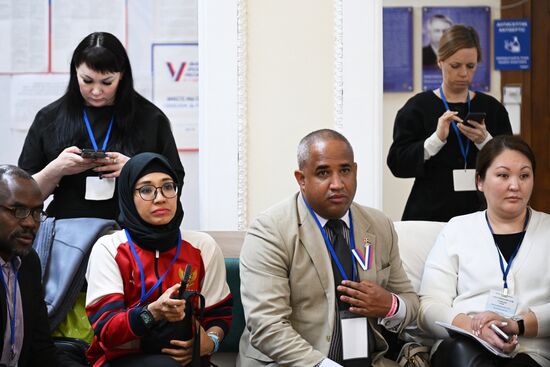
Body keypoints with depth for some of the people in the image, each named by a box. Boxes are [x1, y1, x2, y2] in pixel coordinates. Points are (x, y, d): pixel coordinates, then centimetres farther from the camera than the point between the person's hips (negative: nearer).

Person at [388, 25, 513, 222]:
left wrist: (485, 141, -14)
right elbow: (397, 164, -7)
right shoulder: (417, 107, 0)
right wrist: (437, 139, -20)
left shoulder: (492, 108, 8)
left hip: (481, 212, 2)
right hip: (430, 214, -2)